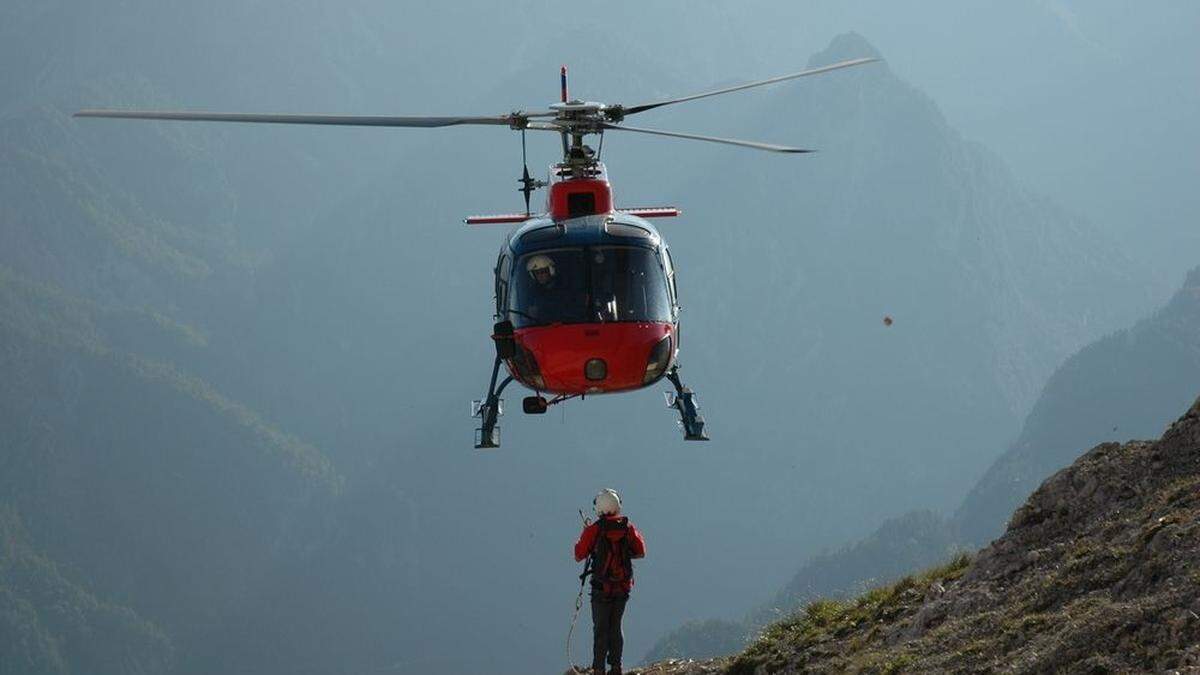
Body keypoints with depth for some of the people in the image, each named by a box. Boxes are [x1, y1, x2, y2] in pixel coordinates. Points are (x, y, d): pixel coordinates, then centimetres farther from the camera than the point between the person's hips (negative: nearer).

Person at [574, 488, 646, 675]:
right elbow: (640, 552, 5)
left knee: (601, 629, 1)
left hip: (602, 587, -3)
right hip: (623, 586, 3)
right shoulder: (628, 527, -1)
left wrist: (584, 534, 11)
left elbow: (579, 555, -4)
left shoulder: (594, 530, -10)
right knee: (615, 628, 14)